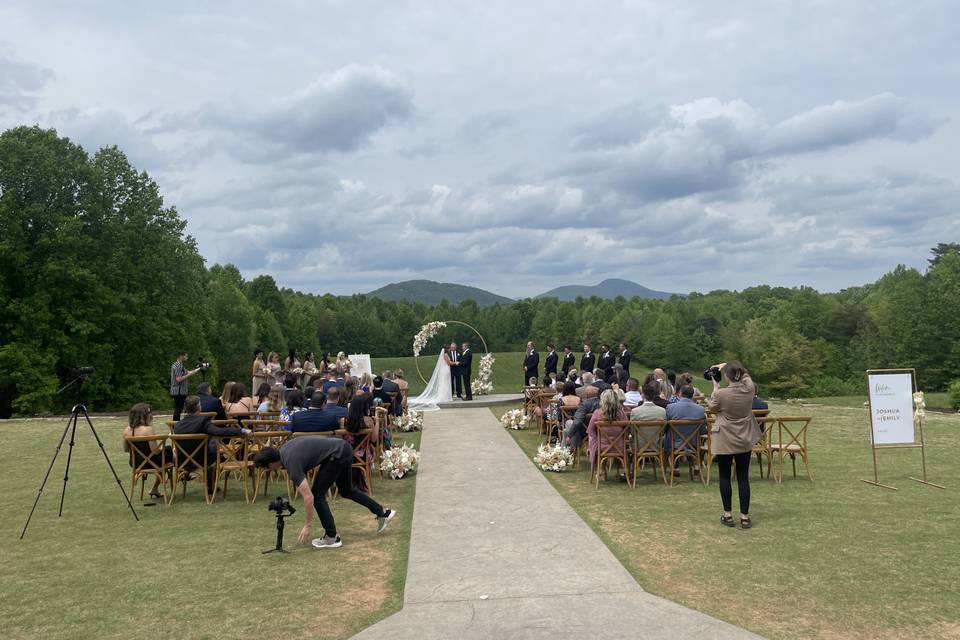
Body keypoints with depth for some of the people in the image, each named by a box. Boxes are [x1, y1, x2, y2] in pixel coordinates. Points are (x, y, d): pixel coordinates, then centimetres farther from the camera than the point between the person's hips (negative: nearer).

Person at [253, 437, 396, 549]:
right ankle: (383, 513, 29)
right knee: (346, 491, 24)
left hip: (337, 455, -10)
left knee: (317, 494, -2)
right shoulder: (284, 451, 8)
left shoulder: (291, 463, -16)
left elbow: (309, 497, -19)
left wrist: (308, 525, -12)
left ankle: (332, 538, 5)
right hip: (344, 449, 10)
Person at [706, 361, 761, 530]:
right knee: (743, 478, 9)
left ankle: (728, 516, 14)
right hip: (745, 440, 3)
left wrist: (715, 387, 4)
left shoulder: (720, 394, -22)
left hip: (725, 441, -3)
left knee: (725, 477, 10)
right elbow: (746, 376, 13)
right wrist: (731, 366, 13)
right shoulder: (749, 389, -11)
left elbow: (712, 408, 0)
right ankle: (745, 517, 12)